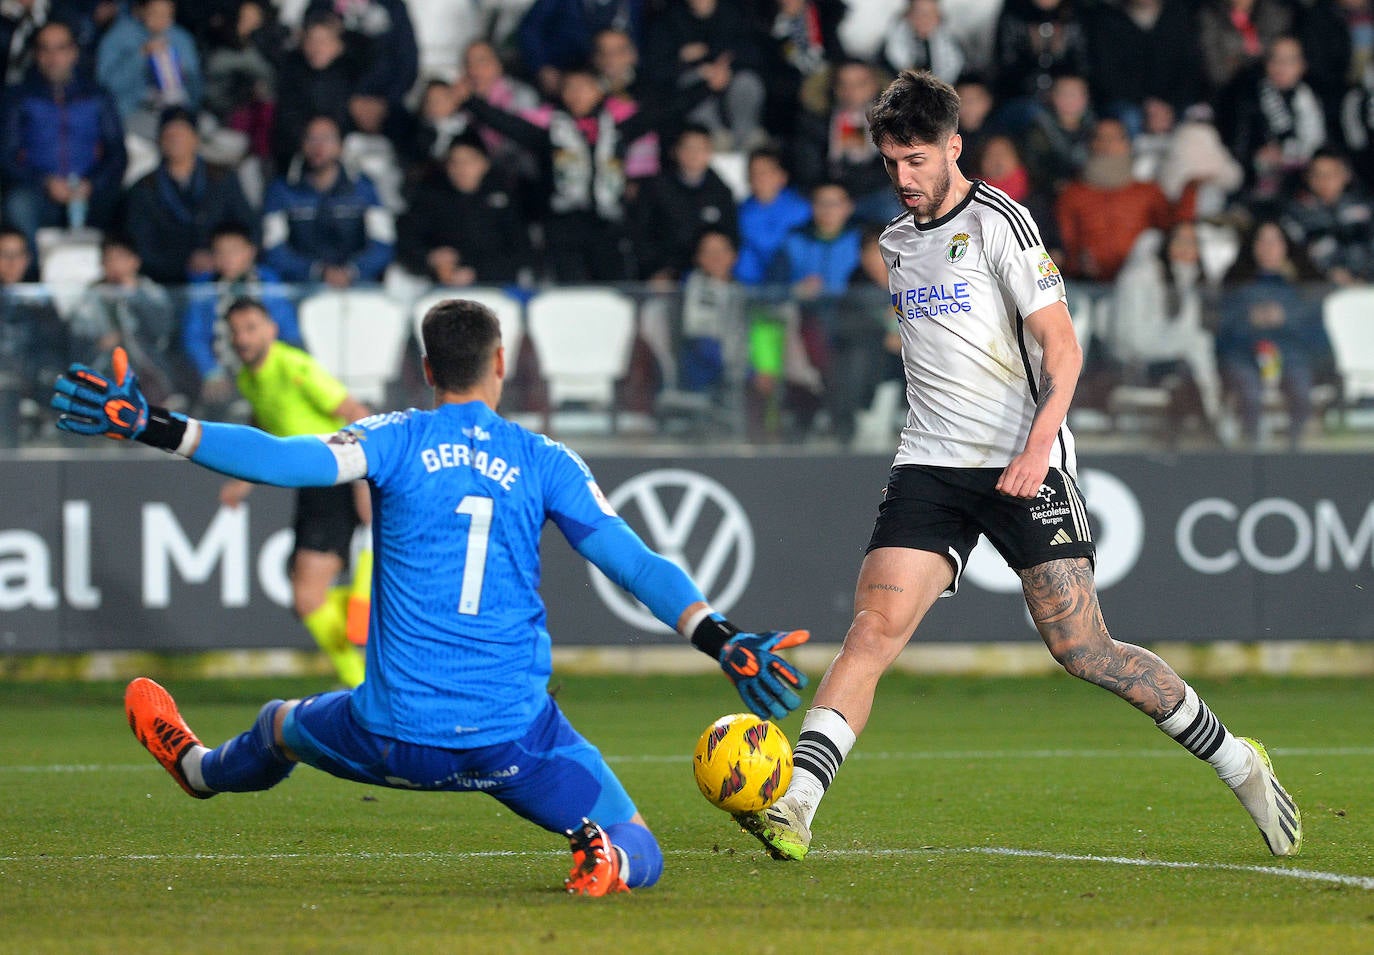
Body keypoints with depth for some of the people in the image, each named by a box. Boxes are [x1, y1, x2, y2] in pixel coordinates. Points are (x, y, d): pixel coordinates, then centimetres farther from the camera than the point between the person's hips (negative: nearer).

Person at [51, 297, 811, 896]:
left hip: (396, 736, 1)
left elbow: (285, 459, -16)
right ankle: (601, 856, -25)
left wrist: (151, 428, -18)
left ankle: (197, 766, 63)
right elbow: (635, 563, -3)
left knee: (282, 727, 35)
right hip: (513, 740, -1)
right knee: (638, 856, 9)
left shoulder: (399, 442, -2)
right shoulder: (544, 462, 3)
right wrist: (726, 644, -2)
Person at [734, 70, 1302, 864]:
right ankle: (792, 809, -23)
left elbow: (1063, 349, -11)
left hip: (1024, 467, -5)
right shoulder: (897, 242, 15)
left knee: (1081, 649, -6)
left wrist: (1038, 447, -23)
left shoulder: (998, 223, -6)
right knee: (874, 627, -13)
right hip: (931, 464, 5)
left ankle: (1238, 763, 12)